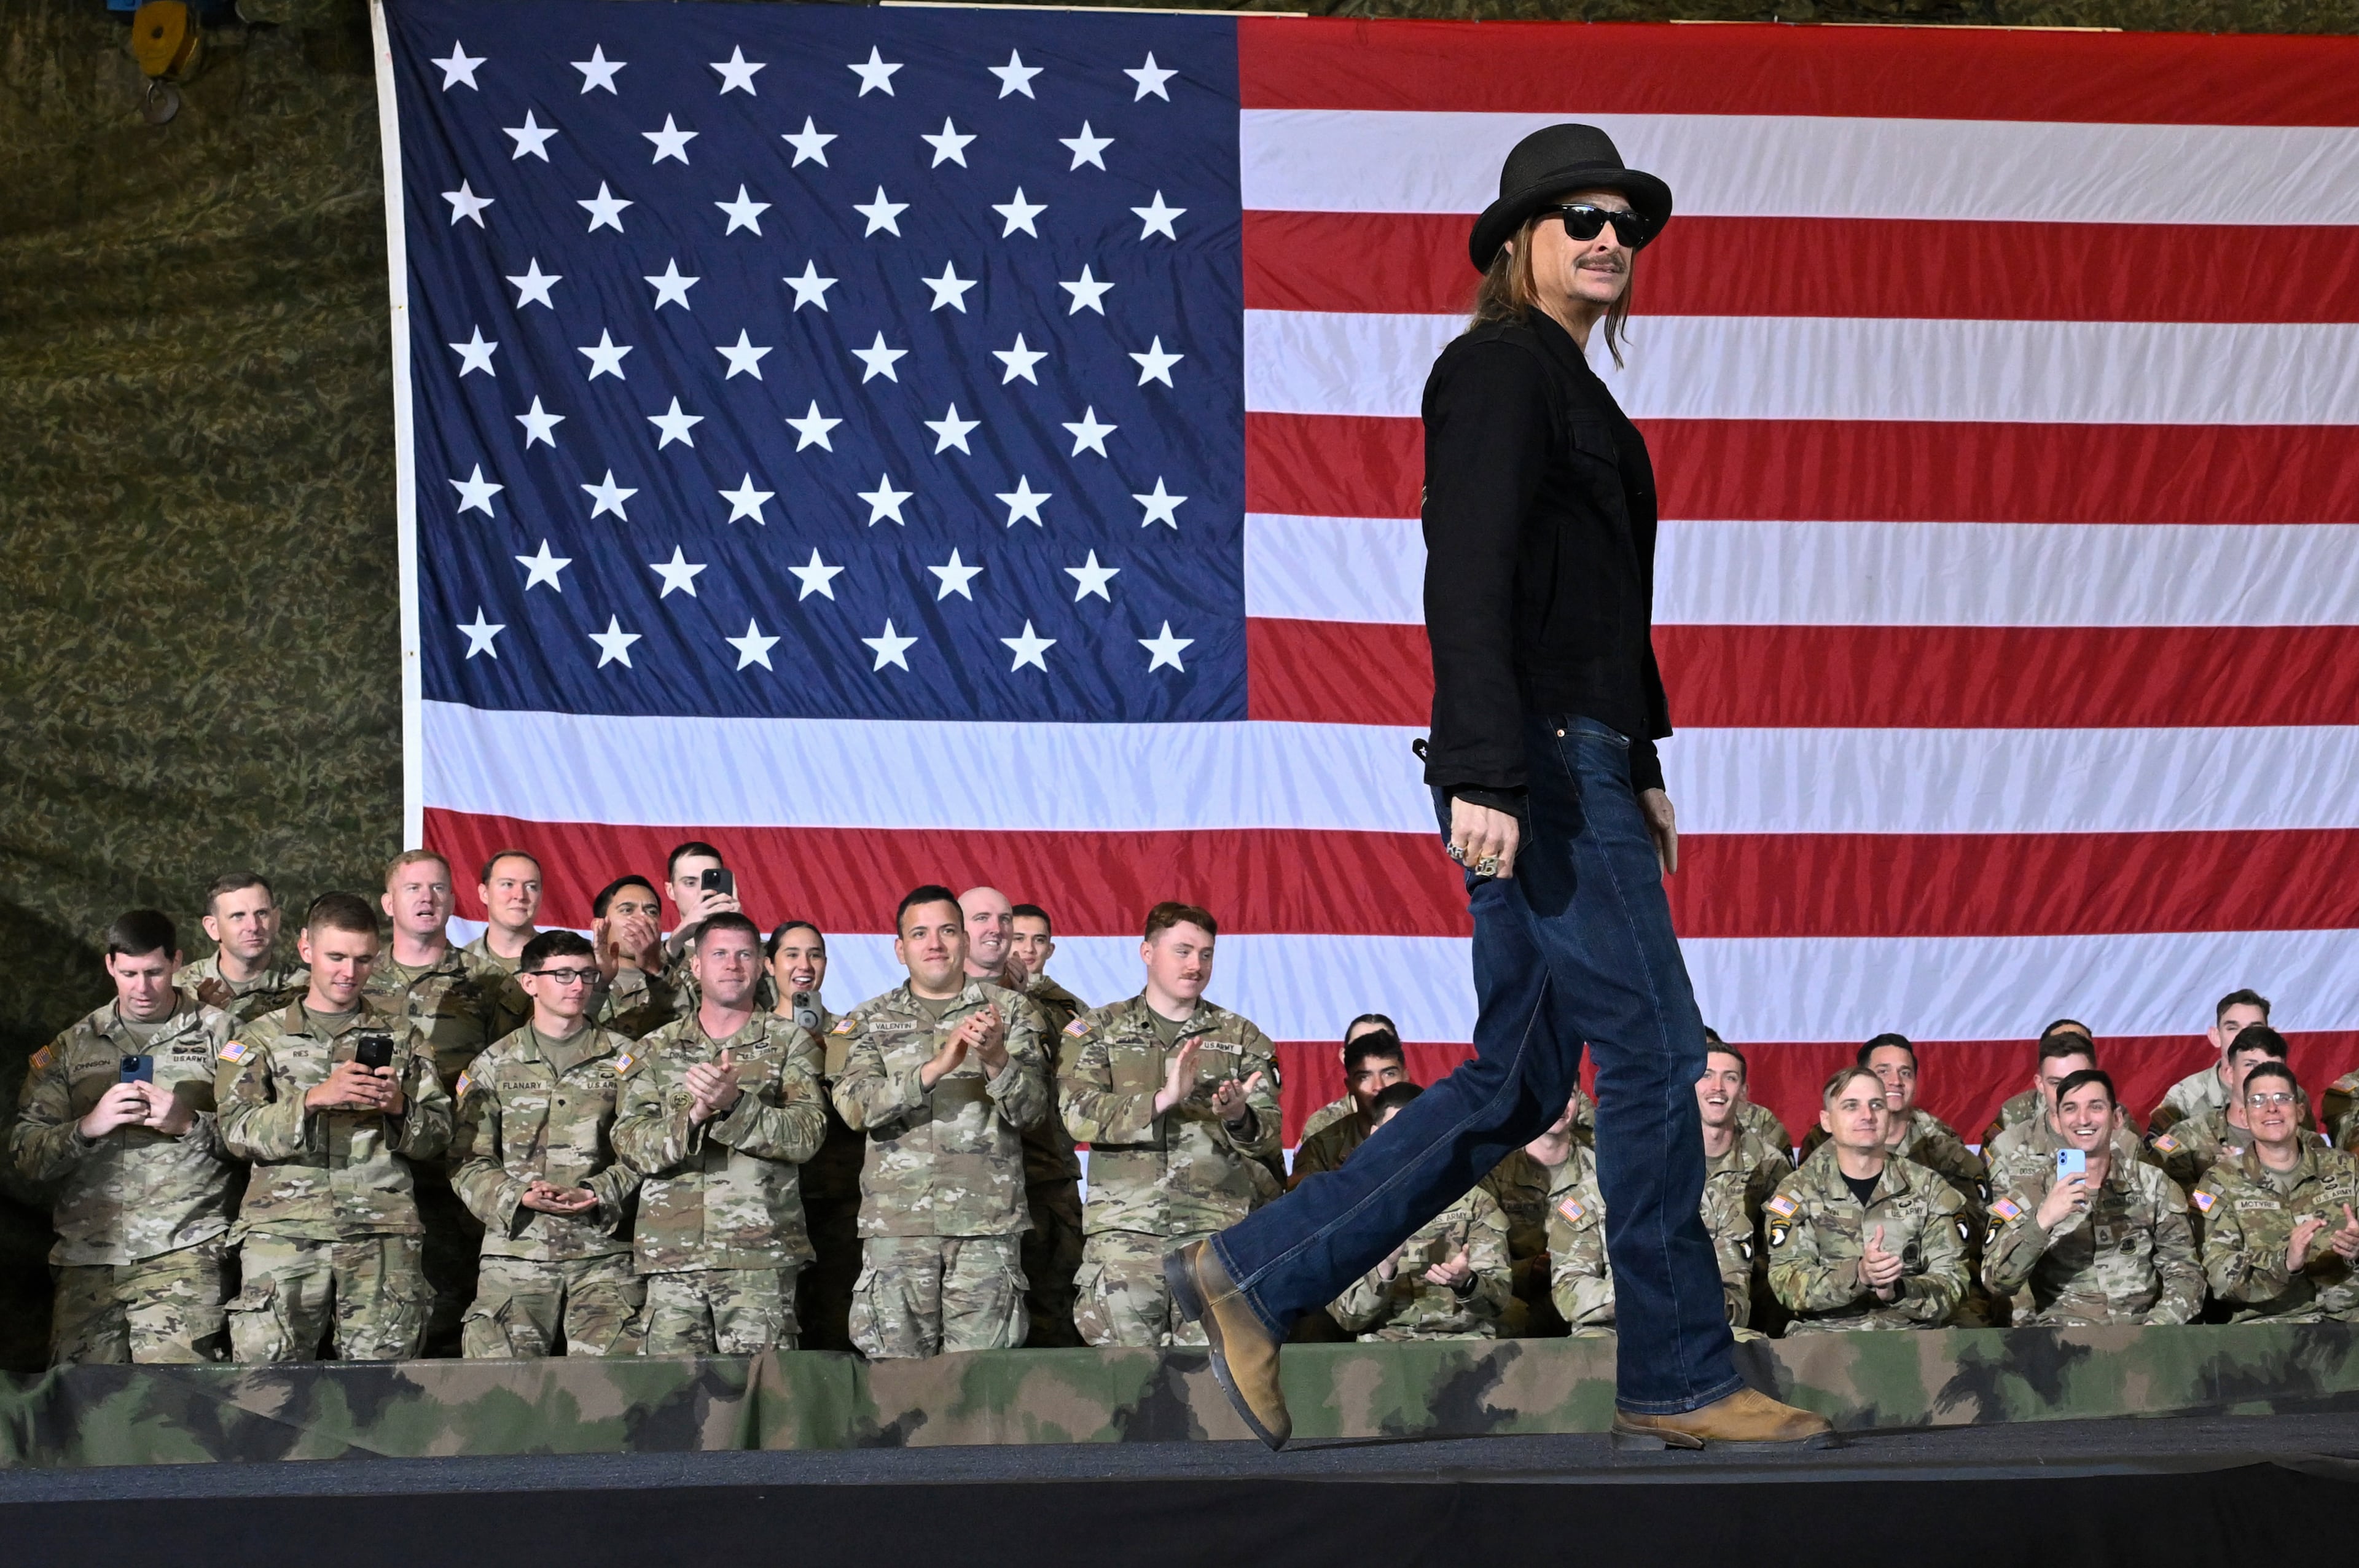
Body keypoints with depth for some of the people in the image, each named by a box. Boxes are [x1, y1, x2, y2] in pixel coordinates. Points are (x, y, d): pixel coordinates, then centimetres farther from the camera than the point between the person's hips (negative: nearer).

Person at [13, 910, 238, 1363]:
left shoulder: (218, 1034, 9)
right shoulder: (72, 1047, 17)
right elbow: (23, 1152, 10)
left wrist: (191, 1124, -12)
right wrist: (88, 1127, -7)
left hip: (183, 1254, -3)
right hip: (87, 1254, 3)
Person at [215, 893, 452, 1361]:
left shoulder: (401, 1033, 19)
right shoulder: (262, 1037, 14)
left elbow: (438, 1136, 15)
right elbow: (237, 1131, -1)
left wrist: (399, 1108, -6)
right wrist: (315, 1099, -14)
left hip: (383, 1235, 1)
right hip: (284, 1230, -1)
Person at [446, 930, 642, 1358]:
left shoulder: (623, 1060, 12)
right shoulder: (493, 1066, 12)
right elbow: (467, 1161, 6)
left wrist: (594, 1195, -12)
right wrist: (519, 1196, -11)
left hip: (605, 1251, 0)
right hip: (515, 1253, 0)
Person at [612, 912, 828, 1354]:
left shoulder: (790, 1042, 10)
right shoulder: (656, 1050, 15)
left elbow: (807, 1134, -3)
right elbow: (631, 1144, 3)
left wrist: (734, 1103, -19)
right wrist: (695, 1115, -16)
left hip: (760, 1254, -2)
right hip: (672, 1254, 2)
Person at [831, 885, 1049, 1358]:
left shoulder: (1007, 1010, 12)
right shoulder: (869, 1021, 13)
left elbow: (1034, 1108, 2)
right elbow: (855, 1106, -5)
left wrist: (996, 1060, -18)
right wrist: (937, 1067, -18)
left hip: (987, 1222, 0)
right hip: (897, 1224, 0)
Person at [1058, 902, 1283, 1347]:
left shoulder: (1241, 1038, 16)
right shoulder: (1097, 1031, 11)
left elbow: (1269, 1134, 8)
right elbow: (1079, 1114, -5)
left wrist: (1239, 1116, -16)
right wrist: (1163, 1099, -18)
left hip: (1218, 1228, 1)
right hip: (1125, 1229, -1)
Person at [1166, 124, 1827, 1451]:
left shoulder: (1571, 390, 22)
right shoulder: (1499, 369, -8)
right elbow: (1468, 578, -18)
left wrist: (1640, 769, 25)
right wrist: (1483, 773, -26)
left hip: (1580, 761, 10)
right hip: (1535, 763, -10)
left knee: (1518, 1081, 9)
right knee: (1653, 1050, -6)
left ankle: (1255, 1277, 11)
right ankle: (1679, 1379, 2)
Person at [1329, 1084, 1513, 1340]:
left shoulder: (1476, 1204, 12)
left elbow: (1499, 1299, 4)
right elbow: (1347, 1316, 4)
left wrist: (1466, 1283, -18)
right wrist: (1384, 1268, -14)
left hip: (1465, 1339, 0)